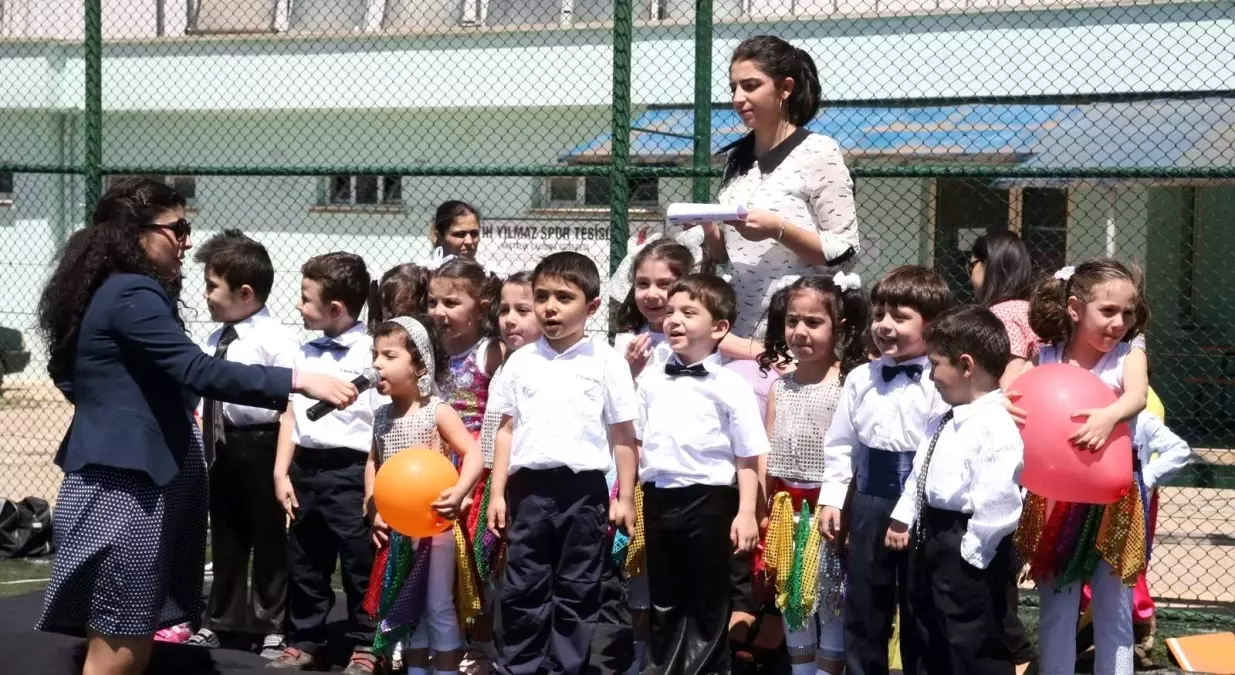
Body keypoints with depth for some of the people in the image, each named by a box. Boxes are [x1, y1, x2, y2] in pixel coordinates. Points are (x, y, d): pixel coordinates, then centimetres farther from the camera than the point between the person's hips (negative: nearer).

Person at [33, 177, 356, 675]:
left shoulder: (107, 291, 17)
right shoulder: (134, 294, -15)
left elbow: (69, 377, 28)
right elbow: (198, 371, -26)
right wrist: (298, 381, -29)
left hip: (121, 474, 10)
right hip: (125, 482, -10)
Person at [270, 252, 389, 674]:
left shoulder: (371, 353, -9)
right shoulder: (306, 353, 11)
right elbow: (291, 415, 14)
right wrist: (281, 472, 9)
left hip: (350, 470, -7)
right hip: (306, 467, 7)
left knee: (360, 564, 3)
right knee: (304, 564, 14)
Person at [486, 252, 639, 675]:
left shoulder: (607, 361, 0)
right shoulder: (521, 361, 7)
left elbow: (623, 436, 2)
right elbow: (507, 429, 11)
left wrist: (625, 499, 0)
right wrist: (498, 492, 7)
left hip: (583, 488, -2)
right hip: (529, 486, 2)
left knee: (576, 592, 6)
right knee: (522, 590, 7)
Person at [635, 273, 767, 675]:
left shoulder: (731, 387, -8)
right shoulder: (651, 382, 7)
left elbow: (748, 457, -8)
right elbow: (636, 442, 15)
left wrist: (746, 513, -13)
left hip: (708, 501, -4)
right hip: (658, 499, 5)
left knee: (708, 602, 7)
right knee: (663, 599, 16)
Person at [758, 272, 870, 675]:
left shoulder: (849, 384, -11)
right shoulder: (780, 386, 8)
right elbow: (766, 451, 10)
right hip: (786, 508, 6)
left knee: (831, 601, 3)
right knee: (791, 600, 15)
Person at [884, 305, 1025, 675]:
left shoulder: (997, 427, -24)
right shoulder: (944, 422, 10)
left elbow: (997, 502, -28)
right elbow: (920, 474, 22)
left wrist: (971, 552, -21)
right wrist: (902, 518, 17)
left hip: (966, 553, -10)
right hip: (929, 541, 10)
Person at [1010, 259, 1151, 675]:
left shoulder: (1128, 355, -7)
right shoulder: (1046, 358, -3)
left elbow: (1137, 395, -26)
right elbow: (1015, 396, -8)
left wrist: (1110, 415, -48)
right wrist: (1005, 405, -33)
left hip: (1111, 499, -1)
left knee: (1114, 614, 9)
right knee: (1056, 612, 10)